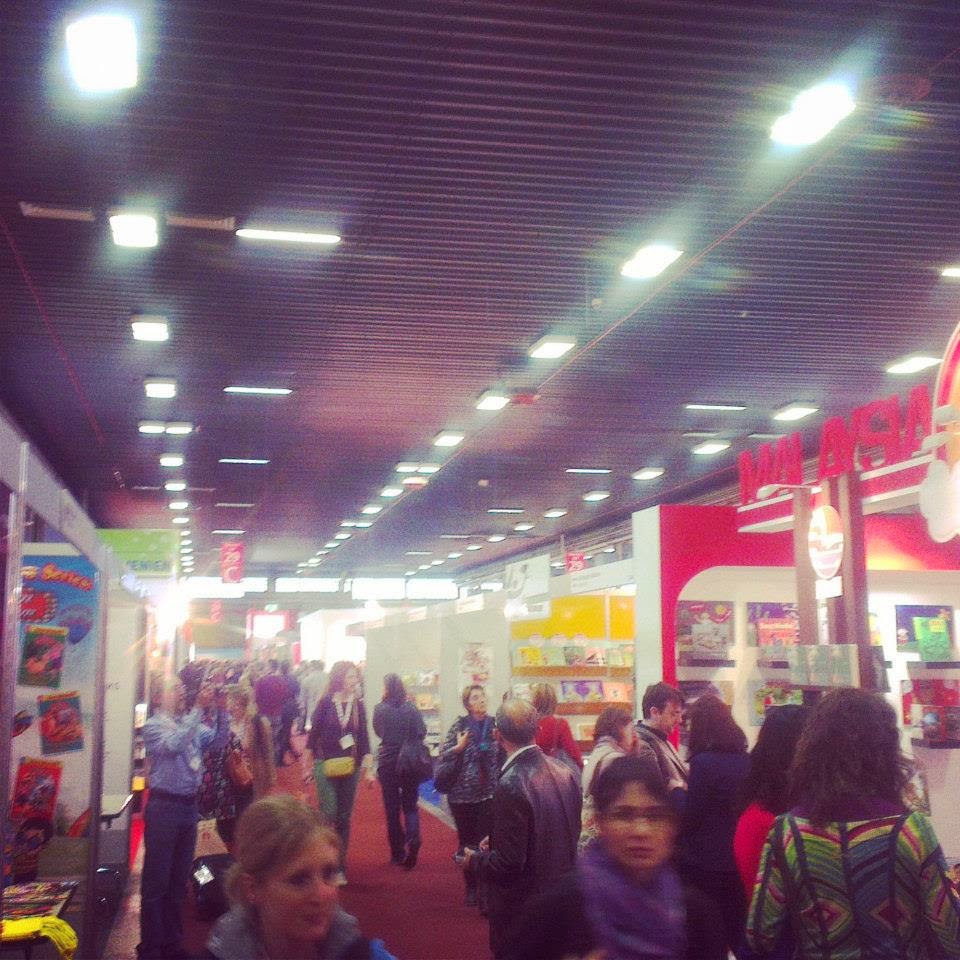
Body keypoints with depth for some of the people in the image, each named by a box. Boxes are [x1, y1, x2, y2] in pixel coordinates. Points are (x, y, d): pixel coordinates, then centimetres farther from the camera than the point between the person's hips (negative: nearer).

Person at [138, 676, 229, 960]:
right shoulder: (153, 726, -7)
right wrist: (199, 709, -26)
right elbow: (174, 744, -24)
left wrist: (220, 709, -7)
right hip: (164, 806, -7)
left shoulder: (192, 724, 12)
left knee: (179, 878, 15)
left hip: (189, 806, 7)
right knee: (156, 878, 1)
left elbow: (219, 739, 6)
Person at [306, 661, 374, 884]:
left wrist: (369, 769, 3)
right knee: (328, 814, -10)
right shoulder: (326, 703, -5)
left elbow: (364, 739, 6)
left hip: (350, 767, 3)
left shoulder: (358, 705, 3)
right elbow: (313, 734, 0)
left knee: (344, 818, 7)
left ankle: (340, 866, 16)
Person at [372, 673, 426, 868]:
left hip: (387, 763, -1)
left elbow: (378, 731, 2)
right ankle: (413, 838, -14)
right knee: (410, 806, 13)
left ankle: (398, 854, 14)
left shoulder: (380, 709, -10)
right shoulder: (411, 709, -8)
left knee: (392, 809, 10)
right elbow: (421, 733, -4)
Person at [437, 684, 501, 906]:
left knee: (485, 839, -9)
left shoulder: (495, 725, 1)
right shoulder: (459, 725, -1)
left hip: (489, 792, 0)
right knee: (466, 840, 9)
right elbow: (443, 755, 0)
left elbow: (505, 756, 3)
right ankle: (471, 888, 24)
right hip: (462, 793, 1)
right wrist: (459, 747, -17)